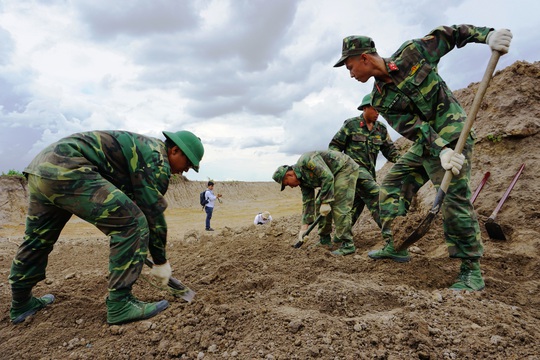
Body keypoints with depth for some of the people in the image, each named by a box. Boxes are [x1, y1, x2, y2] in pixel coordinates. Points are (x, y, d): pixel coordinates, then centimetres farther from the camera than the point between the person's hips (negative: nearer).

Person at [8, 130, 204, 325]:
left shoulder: (142, 148, 24)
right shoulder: (157, 159, -6)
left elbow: (132, 201, 31)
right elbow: (153, 212, -6)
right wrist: (161, 261, 5)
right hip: (67, 169, -12)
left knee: (37, 240, 24)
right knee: (133, 224, -12)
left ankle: (21, 304, 42)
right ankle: (119, 305, -6)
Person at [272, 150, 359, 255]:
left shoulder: (306, 160, -24)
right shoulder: (303, 180, 4)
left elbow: (327, 176, -29)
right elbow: (308, 202, 5)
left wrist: (325, 202, -27)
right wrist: (304, 227, 2)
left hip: (346, 169, -9)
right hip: (335, 175, 10)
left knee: (340, 207, -16)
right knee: (319, 204, 8)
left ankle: (347, 245, -10)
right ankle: (324, 240, 16)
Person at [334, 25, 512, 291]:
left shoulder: (413, 53, -9)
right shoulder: (380, 100, -2)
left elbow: (450, 34, 4)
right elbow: (412, 128, -11)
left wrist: (488, 35, -13)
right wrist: (440, 150, -25)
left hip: (453, 133, -6)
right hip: (426, 142, 6)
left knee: (454, 198, -14)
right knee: (392, 184, 2)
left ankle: (472, 271, -4)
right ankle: (395, 247, 11)